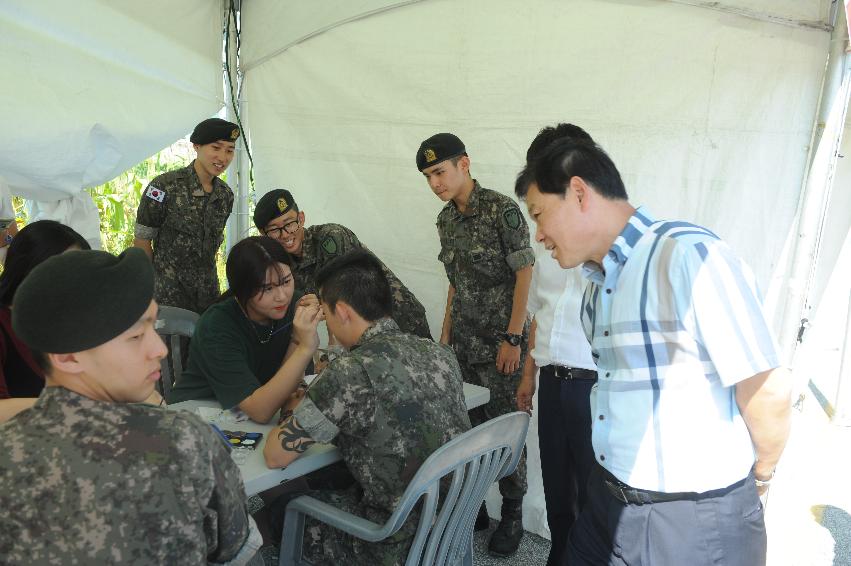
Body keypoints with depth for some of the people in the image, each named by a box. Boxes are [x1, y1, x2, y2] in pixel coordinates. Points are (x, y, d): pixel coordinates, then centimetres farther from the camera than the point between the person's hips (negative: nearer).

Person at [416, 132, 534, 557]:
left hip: (500, 344, -6)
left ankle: (512, 516, 22)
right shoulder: (446, 220, 9)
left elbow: (524, 274, -13)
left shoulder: (502, 210, -12)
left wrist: (513, 339, -16)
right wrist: (445, 335, 15)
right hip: (462, 344, 6)